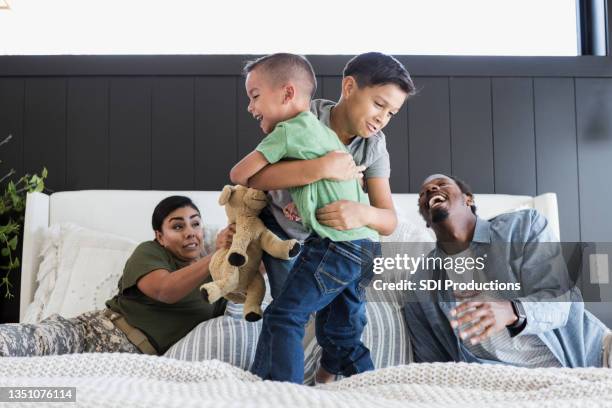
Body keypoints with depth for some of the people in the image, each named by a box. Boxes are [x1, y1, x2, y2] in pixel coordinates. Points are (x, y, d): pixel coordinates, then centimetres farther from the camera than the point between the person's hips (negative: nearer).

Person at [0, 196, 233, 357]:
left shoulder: (210, 264, 19)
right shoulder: (149, 252, 6)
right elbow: (166, 290, -16)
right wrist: (218, 257, -25)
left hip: (142, 355, 1)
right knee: (37, 339, -31)